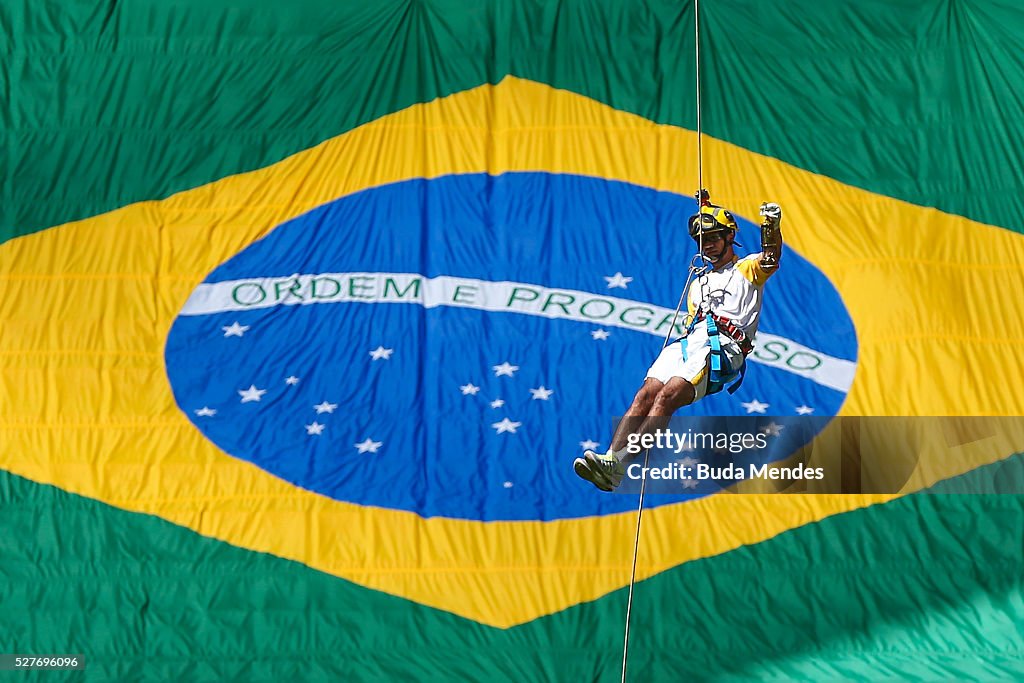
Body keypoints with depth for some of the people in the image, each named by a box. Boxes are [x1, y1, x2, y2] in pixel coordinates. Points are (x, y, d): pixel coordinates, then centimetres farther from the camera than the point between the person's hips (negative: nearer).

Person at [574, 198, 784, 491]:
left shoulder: (748, 269, 16)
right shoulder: (697, 283, 35)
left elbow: (770, 261, -4)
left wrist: (771, 226, -21)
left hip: (724, 349, -6)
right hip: (689, 343, 6)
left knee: (668, 396, -27)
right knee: (645, 395, -19)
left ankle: (620, 466, -41)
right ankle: (610, 459, -32)